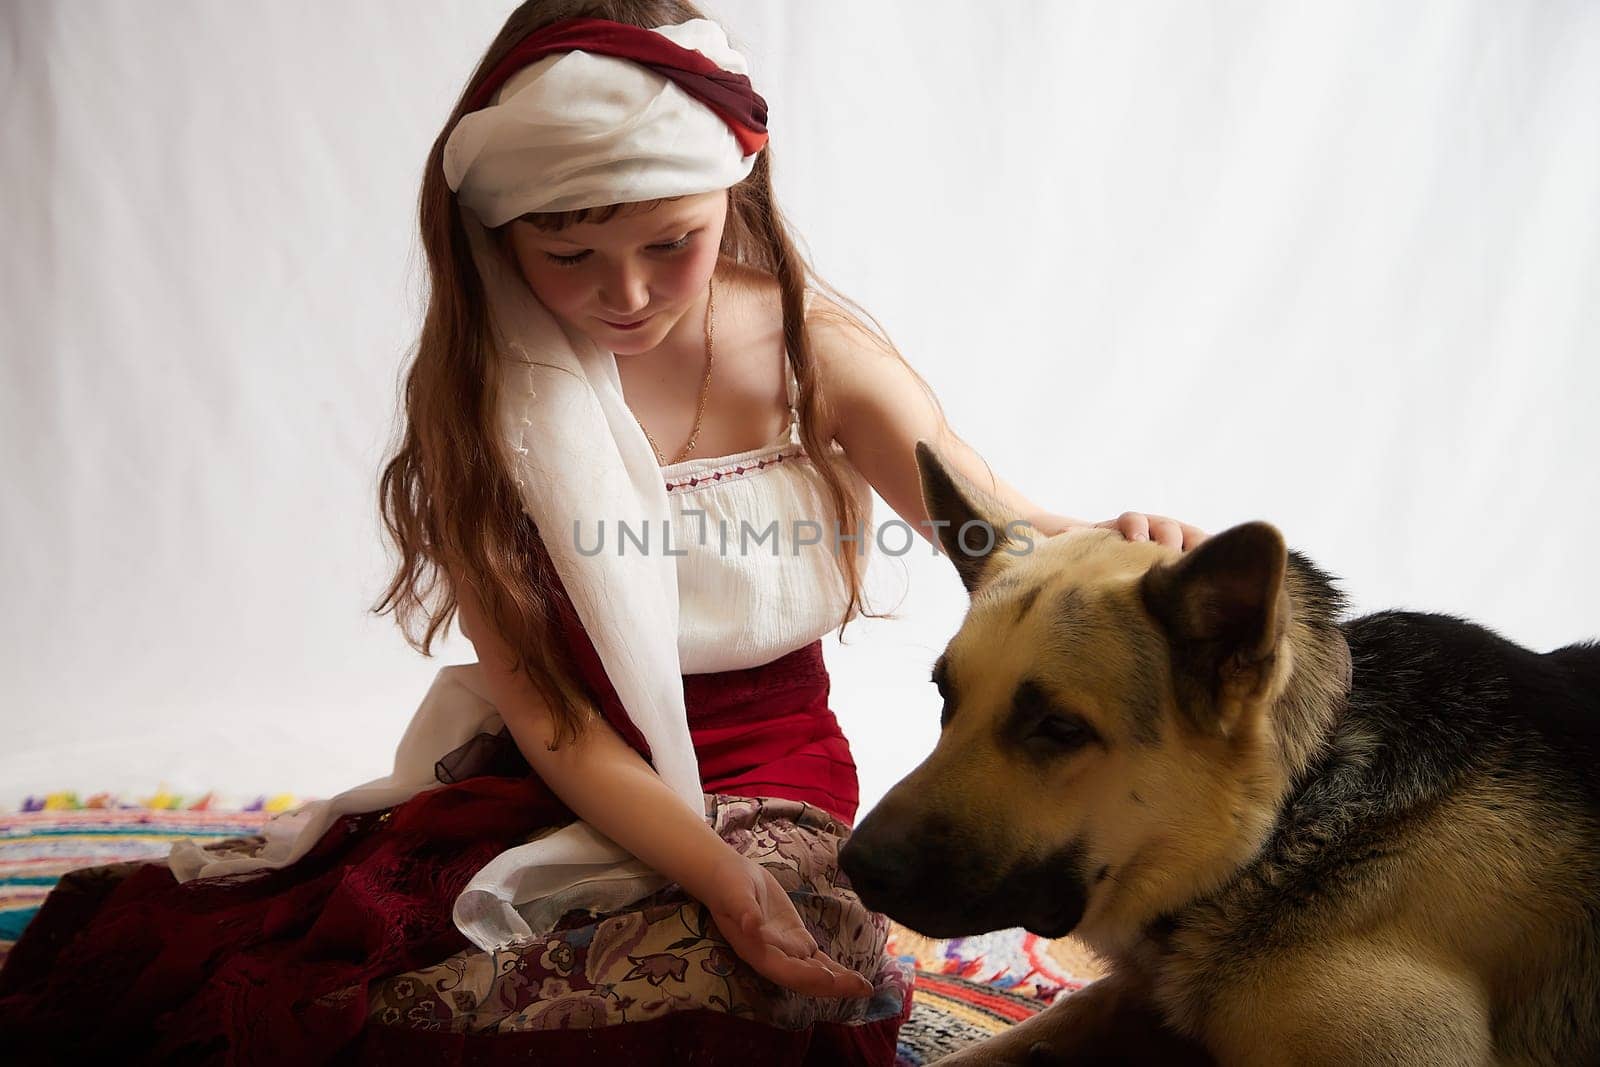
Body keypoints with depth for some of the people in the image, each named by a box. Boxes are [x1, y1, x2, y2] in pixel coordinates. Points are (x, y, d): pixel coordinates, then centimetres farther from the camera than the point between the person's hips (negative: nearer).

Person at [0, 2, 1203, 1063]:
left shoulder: (812, 348, -4)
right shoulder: (475, 393, -8)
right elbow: (548, 714, -13)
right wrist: (712, 875, -29)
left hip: (767, 789, 2)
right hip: (543, 793, -1)